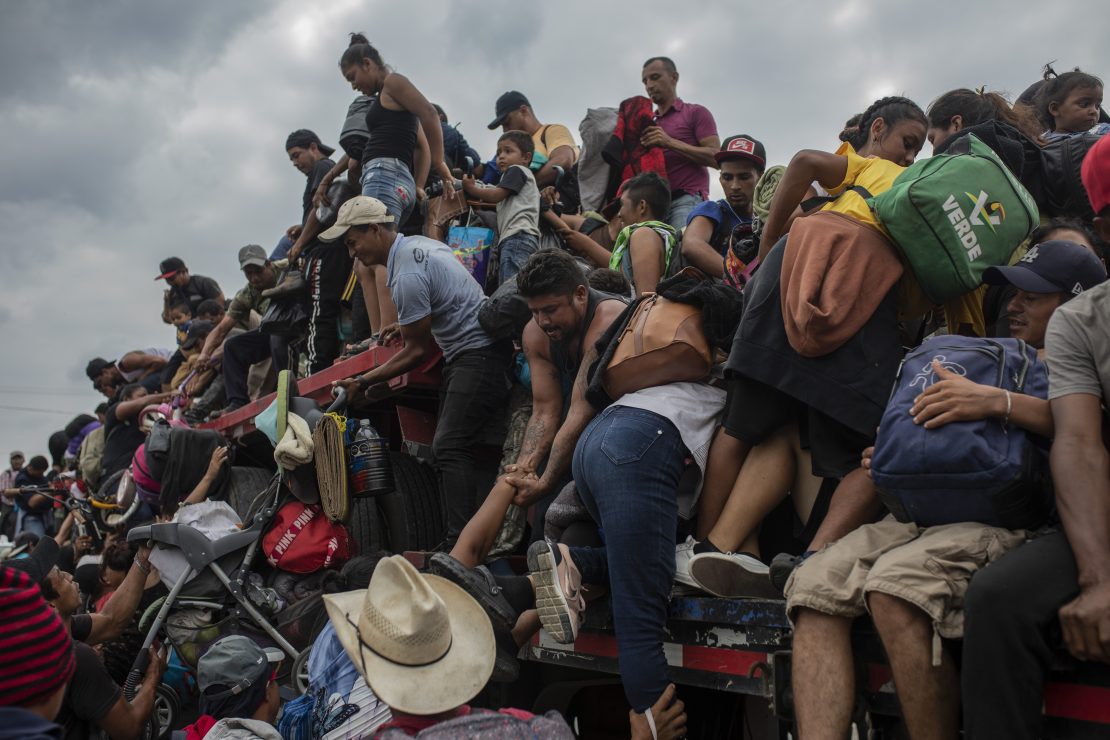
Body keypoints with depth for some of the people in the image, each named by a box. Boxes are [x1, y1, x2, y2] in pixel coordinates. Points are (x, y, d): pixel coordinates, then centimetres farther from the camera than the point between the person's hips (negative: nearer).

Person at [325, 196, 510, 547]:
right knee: (448, 446, 8)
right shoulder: (418, 243, 10)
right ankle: (456, 535, 9)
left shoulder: (407, 276, -20)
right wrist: (408, 325, 18)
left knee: (449, 447, -18)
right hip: (466, 351, 11)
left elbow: (419, 351, -13)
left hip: (477, 354, -11)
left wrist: (364, 381, -4)